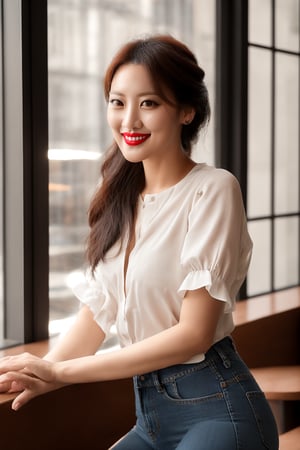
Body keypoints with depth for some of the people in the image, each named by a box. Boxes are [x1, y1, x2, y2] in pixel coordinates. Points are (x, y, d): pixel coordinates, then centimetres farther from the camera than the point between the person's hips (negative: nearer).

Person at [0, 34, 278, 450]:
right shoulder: (122, 198, 9)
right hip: (150, 415, 6)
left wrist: (60, 371, -17)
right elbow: (96, 312, 6)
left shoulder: (212, 190, -12)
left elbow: (195, 332, -17)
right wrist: (42, 374, -13)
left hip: (215, 410, -6)